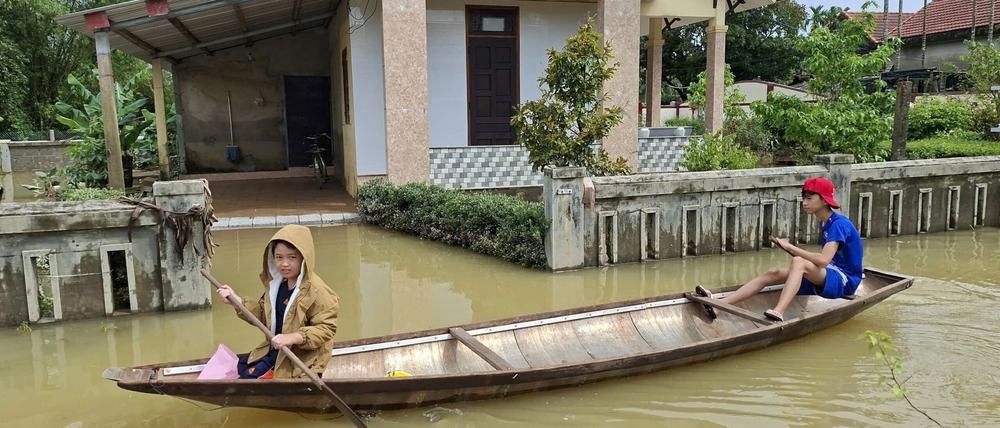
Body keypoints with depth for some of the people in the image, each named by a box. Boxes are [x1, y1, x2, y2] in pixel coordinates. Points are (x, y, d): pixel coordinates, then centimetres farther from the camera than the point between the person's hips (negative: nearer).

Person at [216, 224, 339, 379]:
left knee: (249, 377, -10)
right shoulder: (276, 284, 2)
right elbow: (262, 314, 13)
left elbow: (326, 328, -26)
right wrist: (236, 300, 3)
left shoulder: (316, 291, -25)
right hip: (275, 349, 8)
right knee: (239, 368, 16)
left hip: (300, 356, -8)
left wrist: (294, 337, -35)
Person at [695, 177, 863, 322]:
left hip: (844, 280, -8)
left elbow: (823, 260, -29)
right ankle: (718, 305, -20)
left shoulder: (839, 223, -16)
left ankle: (778, 313, -51)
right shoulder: (824, 223, 13)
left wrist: (790, 247, -21)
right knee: (772, 273, -9)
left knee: (798, 262, -34)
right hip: (825, 278, 8)